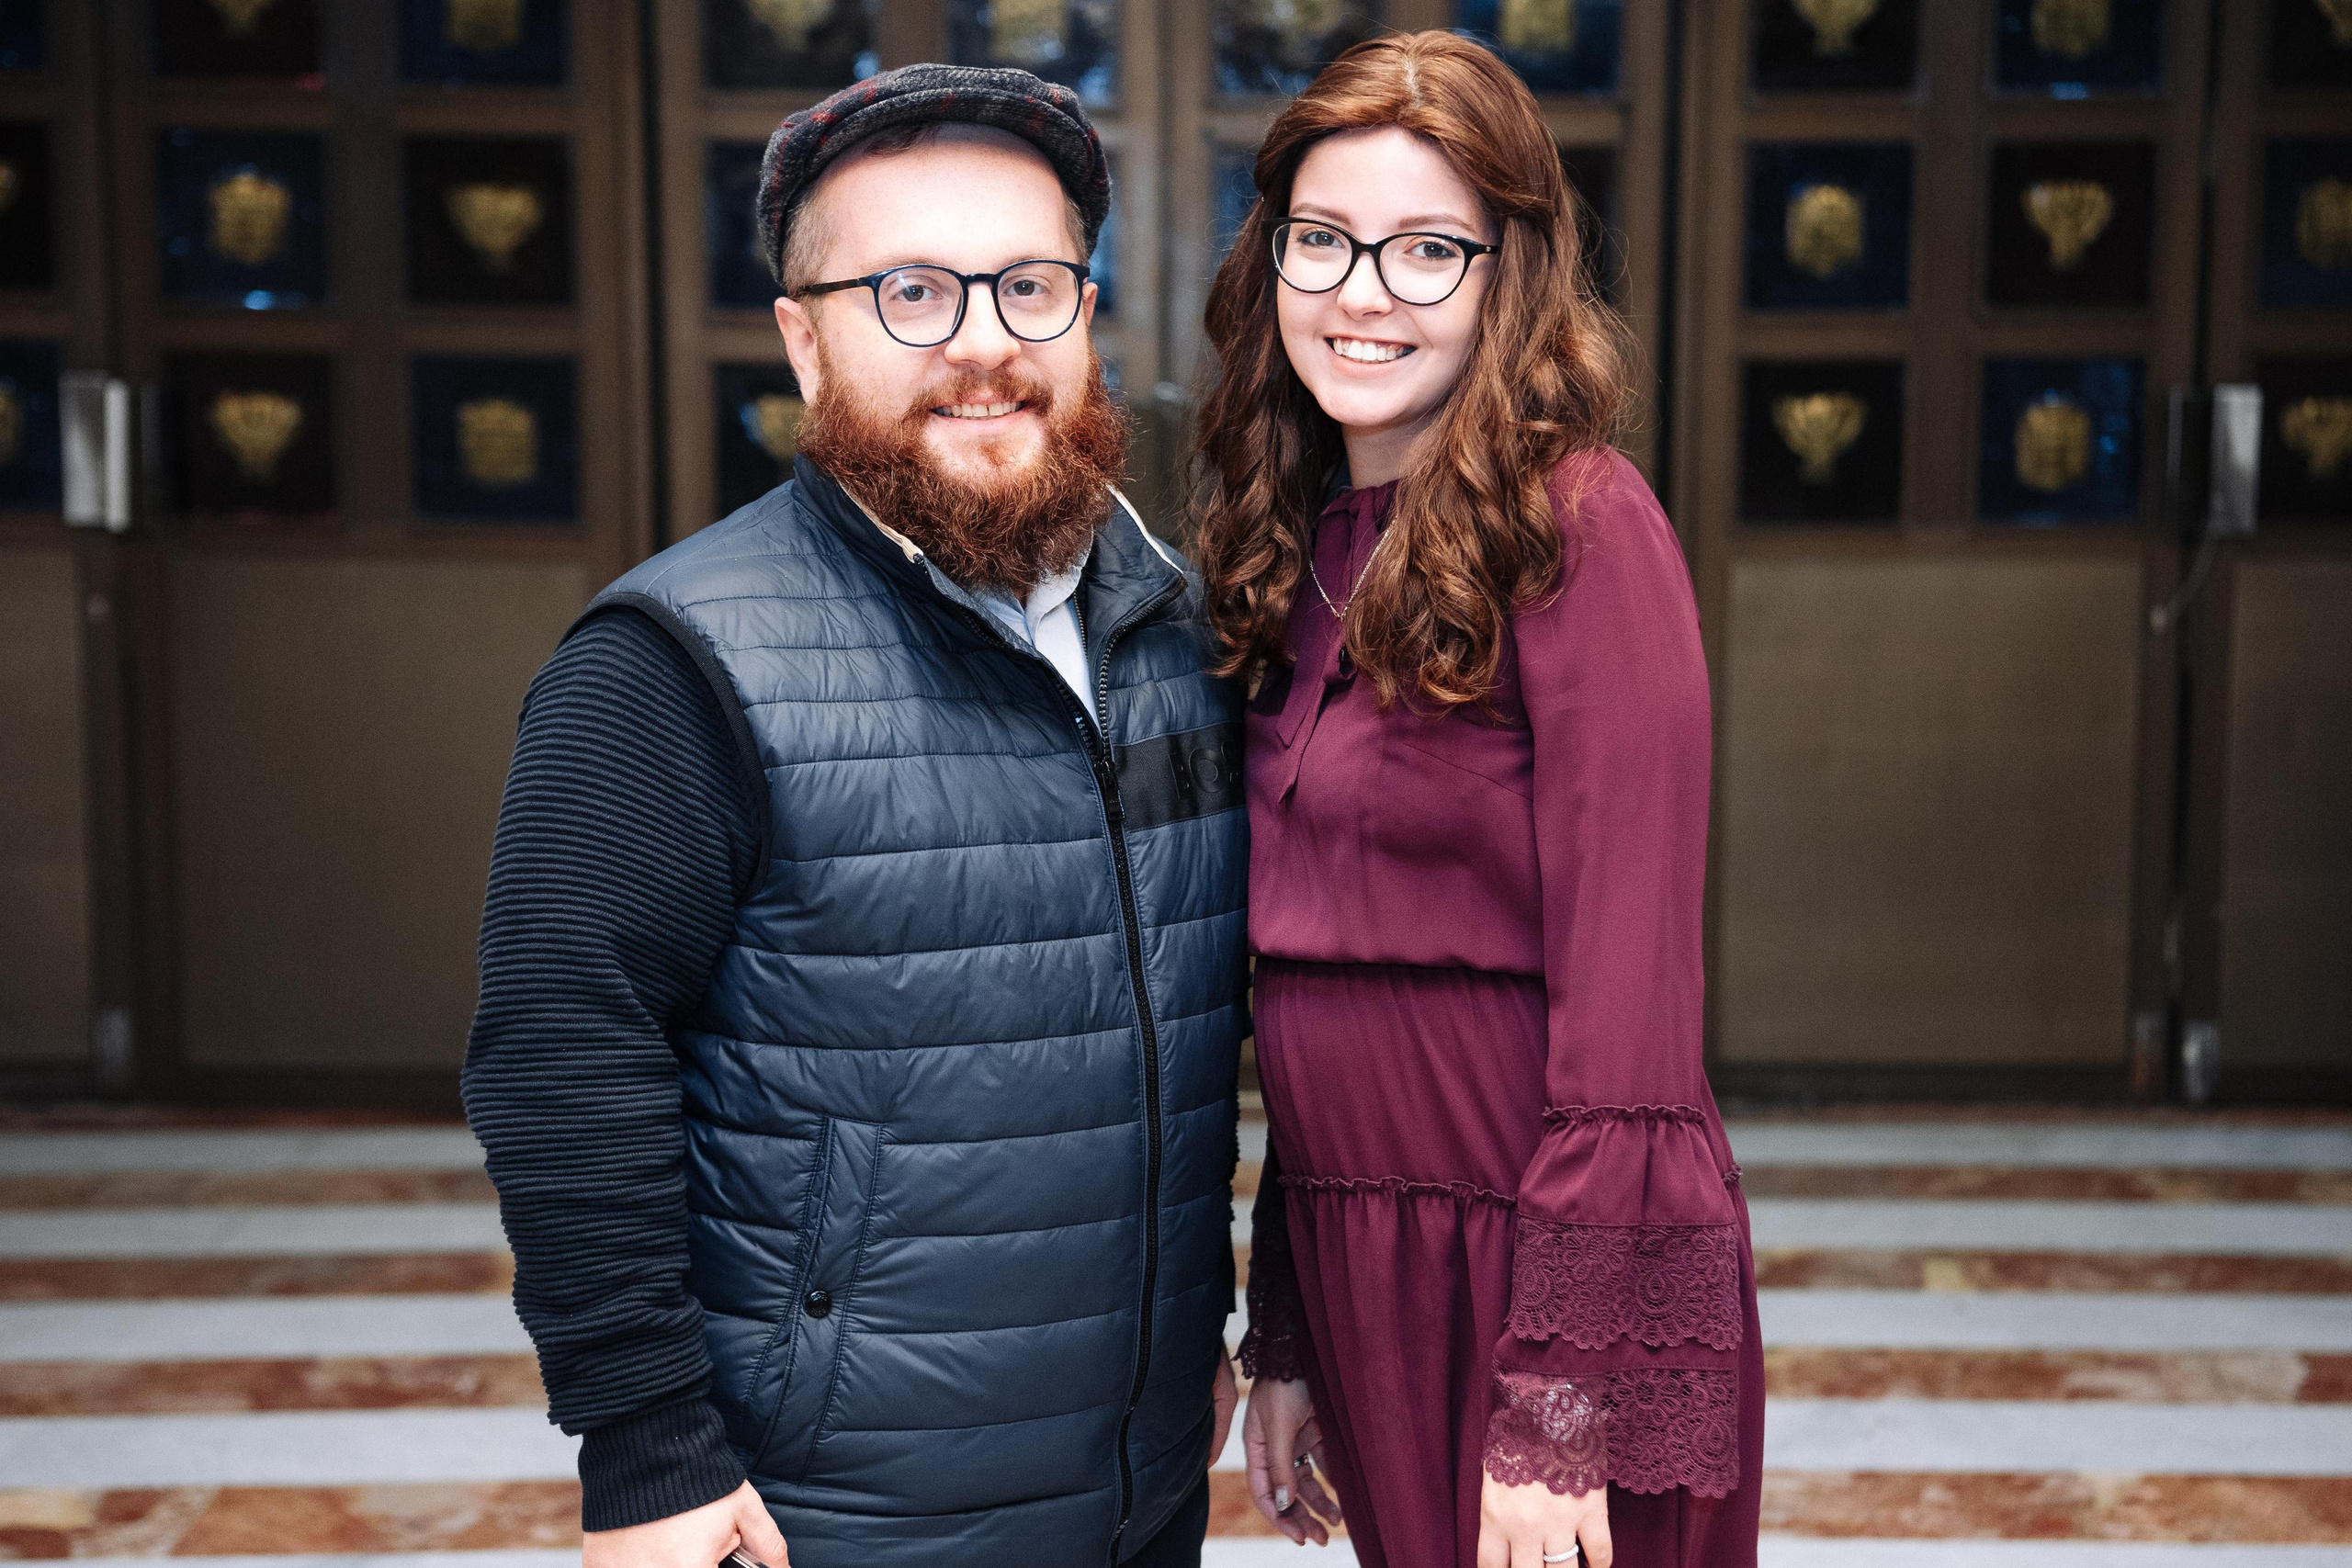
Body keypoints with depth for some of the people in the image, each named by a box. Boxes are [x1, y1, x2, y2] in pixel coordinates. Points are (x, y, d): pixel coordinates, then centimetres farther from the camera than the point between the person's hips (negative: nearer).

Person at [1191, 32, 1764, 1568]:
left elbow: (1626, 999, -18)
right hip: (1356, 1267, 7)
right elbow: (1309, 1006, 10)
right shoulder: (1312, 549, 7)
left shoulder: (1574, 524, -14)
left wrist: (1558, 1411, -19)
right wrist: (1280, 1337, 12)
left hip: (1556, 1268, -6)